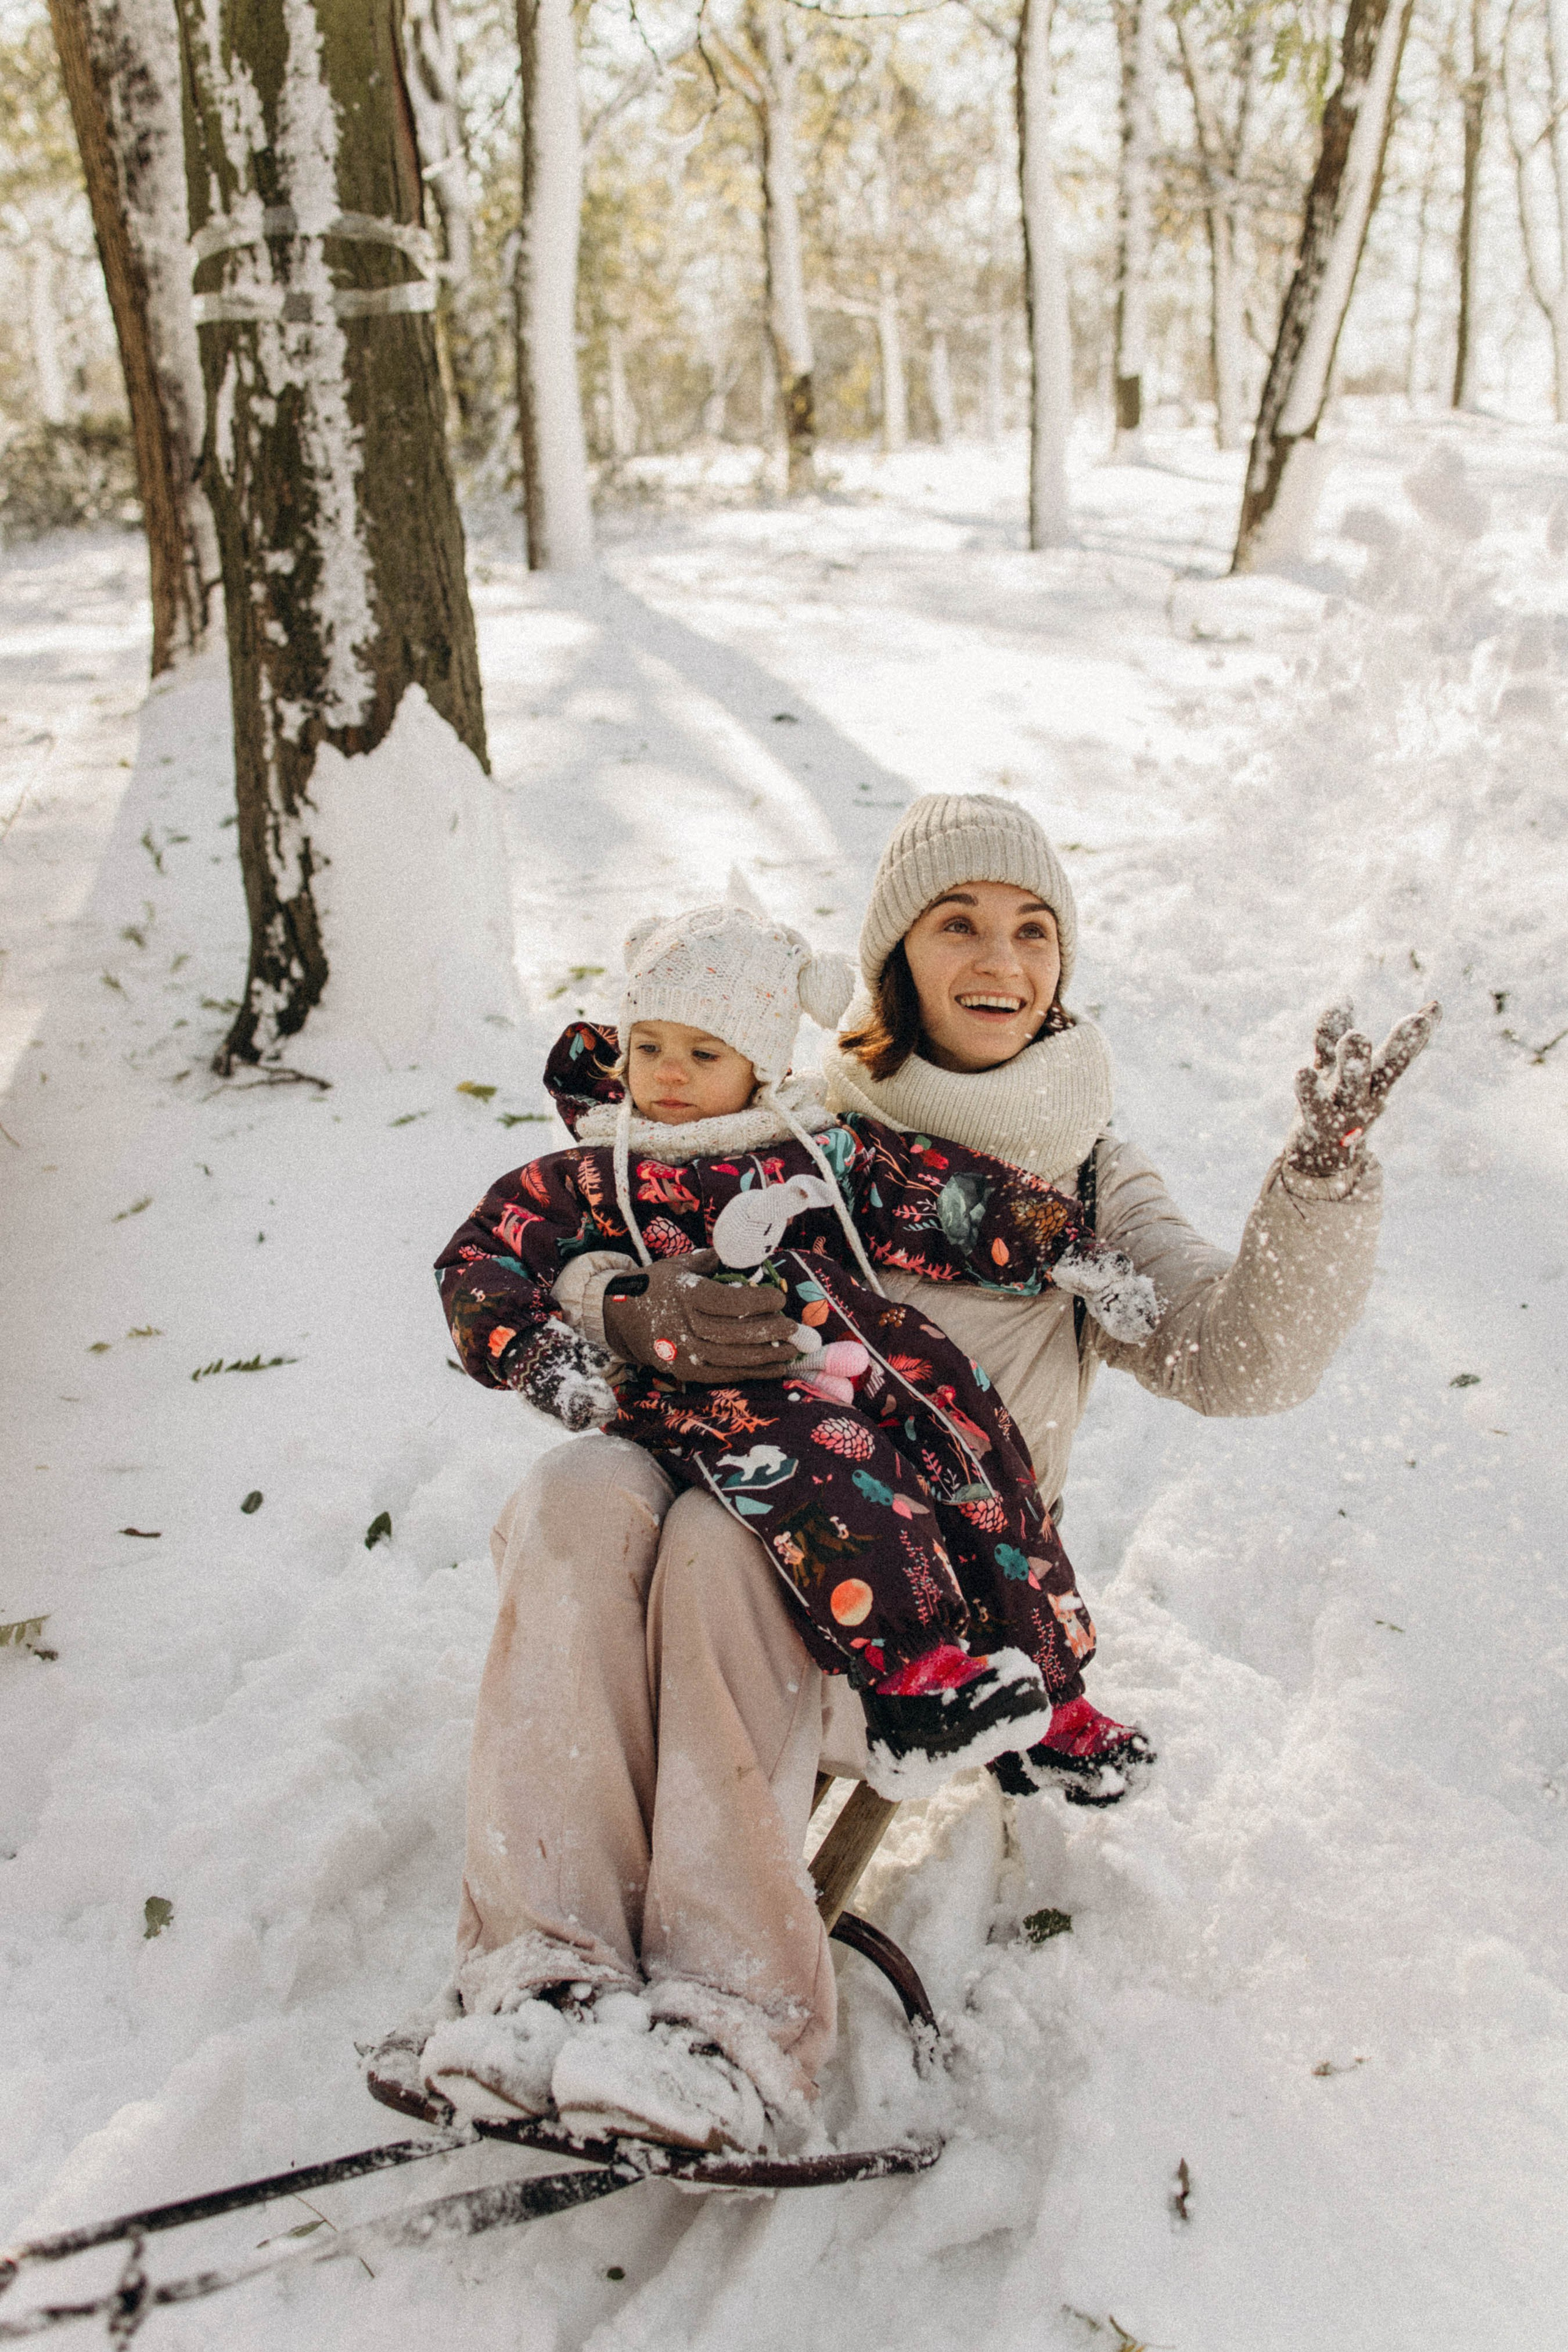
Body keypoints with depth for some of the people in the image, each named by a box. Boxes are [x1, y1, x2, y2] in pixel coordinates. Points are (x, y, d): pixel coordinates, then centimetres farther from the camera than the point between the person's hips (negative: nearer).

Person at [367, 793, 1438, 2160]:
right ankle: (542, 1967, -30)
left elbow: (1242, 1359, -3)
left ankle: (735, 2026, -30)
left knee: (723, 1539, -32)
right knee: (584, 1493, -28)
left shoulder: (1090, 1185, 12)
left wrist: (1327, 1173, -19)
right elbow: (547, 1265, 7)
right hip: (760, 1502, 2)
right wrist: (635, 1313, -18)